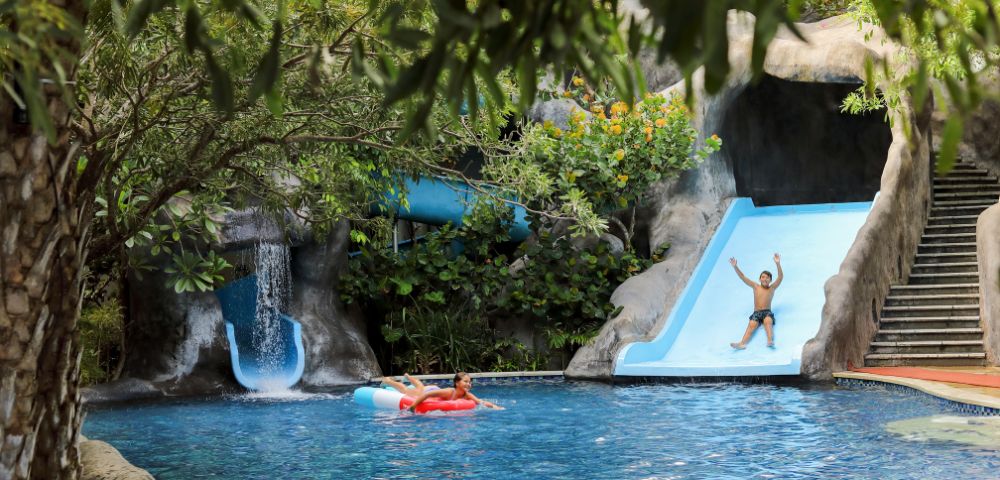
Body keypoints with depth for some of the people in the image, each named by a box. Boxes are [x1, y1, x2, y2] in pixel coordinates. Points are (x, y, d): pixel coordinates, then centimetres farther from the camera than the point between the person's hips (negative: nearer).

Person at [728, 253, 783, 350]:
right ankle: (742, 343, -48)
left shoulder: (772, 288, 8)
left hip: (767, 312, -1)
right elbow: (743, 277, 10)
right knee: (752, 324, -25)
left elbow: (780, 277, -6)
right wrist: (735, 267, -1)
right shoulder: (755, 287, 13)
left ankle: (770, 341, -55)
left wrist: (778, 264, -20)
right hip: (756, 313, 1)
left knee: (768, 321, -33)